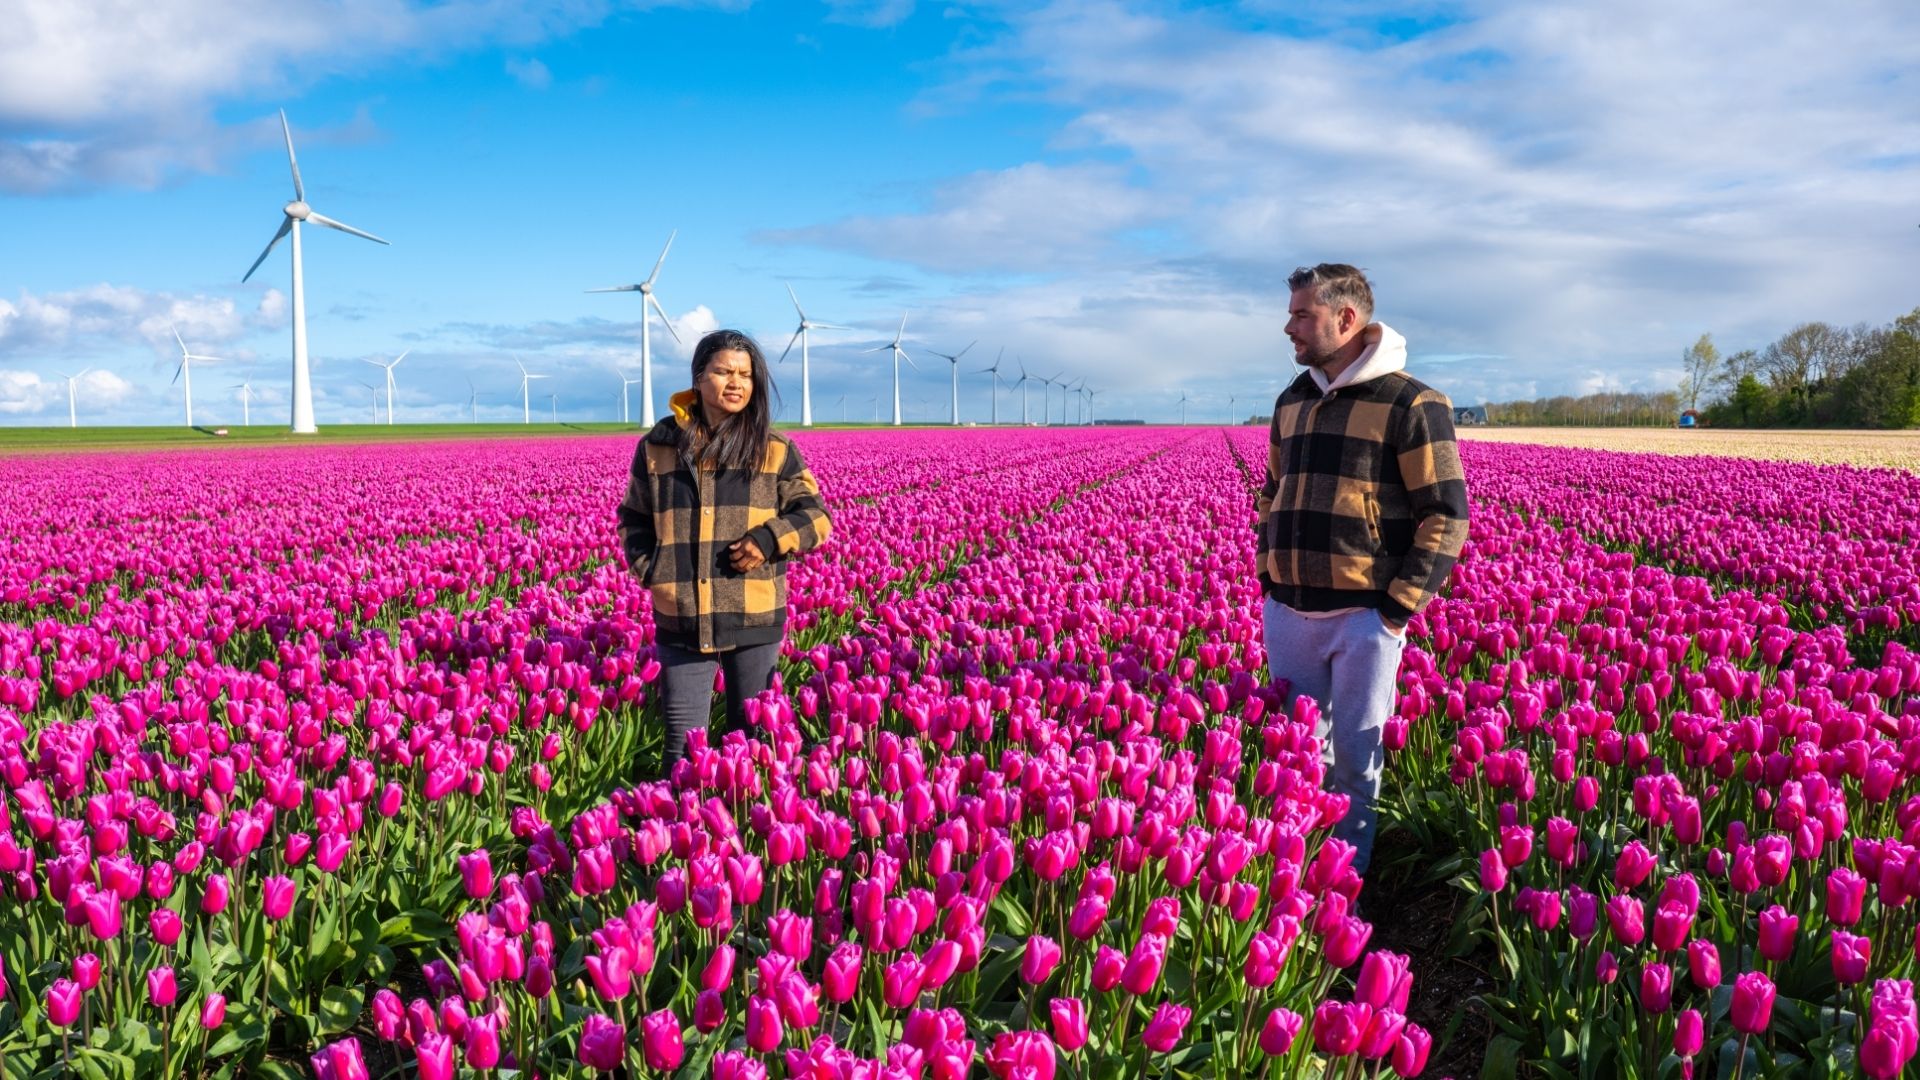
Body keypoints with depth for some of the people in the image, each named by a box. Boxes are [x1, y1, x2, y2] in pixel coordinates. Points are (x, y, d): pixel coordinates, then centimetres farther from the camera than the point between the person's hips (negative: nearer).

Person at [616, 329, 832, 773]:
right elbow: (633, 518, 17)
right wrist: (648, 567, 0)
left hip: (754, 619, 0)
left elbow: (815, 517, 6)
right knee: (683, 743, 3)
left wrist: (770, 538, -12)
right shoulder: (659, 445, 5)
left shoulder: (775, 449, 2)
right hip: (680, 620, 0)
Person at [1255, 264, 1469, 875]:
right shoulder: (1291, 402, 13)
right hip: (1286, 612, 6)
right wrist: (1268, 575, 11)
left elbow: (1446, 516, -9)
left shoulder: (1412, 405, -7)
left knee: (1355, 754, 4)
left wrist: (1399, 609, -14)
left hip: (1364, 616, -5)